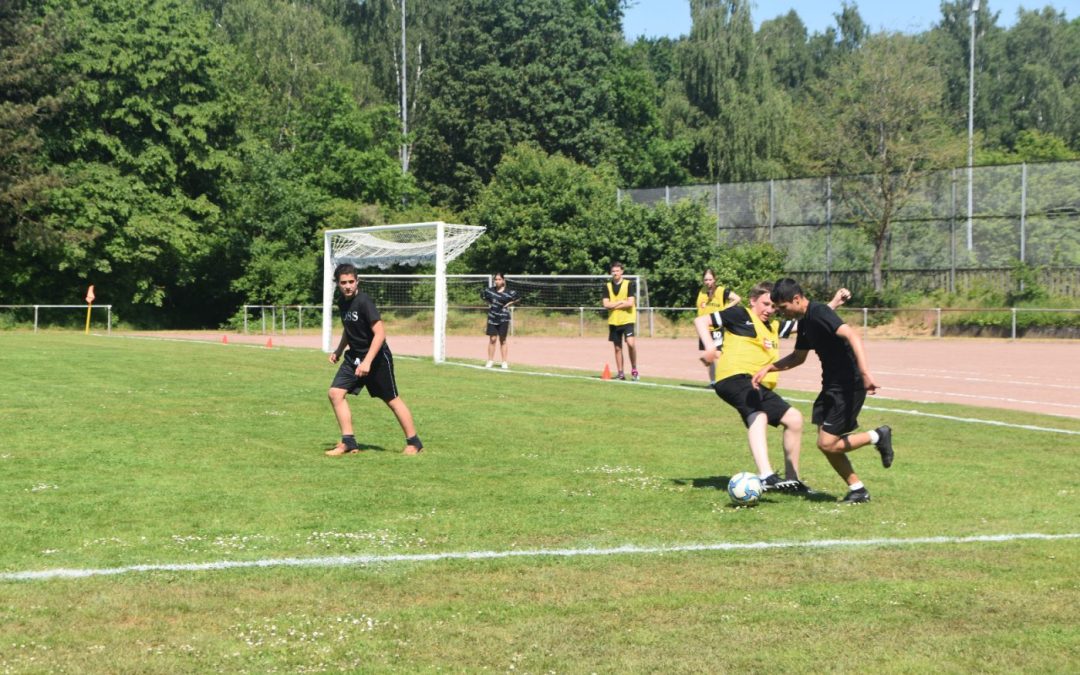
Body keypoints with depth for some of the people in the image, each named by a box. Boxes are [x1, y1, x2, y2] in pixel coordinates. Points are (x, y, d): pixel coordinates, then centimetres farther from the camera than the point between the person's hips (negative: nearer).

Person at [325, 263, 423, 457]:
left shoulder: (364, 301, -21)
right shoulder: (342, 302, 3)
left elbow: (380, 333, -26)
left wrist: (367, 362, -30)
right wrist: (339, 350, 14)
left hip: (377, 357, -7)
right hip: (354, 356, 7)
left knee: (392, 400, 2)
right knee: (335, 393, -7)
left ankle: (414, 443, 16)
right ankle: (349, 443, -3)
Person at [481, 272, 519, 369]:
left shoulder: (508, 292, -5)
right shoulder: (490, 290, 3)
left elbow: (517, 298, 6)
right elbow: (483, 294, 20)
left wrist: (508, 304, -2)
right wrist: (489, 303, 8)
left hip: (503, 318, -2)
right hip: (492, 317, 2)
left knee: (502, 340, 4)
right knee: (492, 339, 2)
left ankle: (505, 362, 9)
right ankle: (490, 361, 9)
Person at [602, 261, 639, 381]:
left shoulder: (629, 284, -2)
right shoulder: (607, 286, 7)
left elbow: (630, 303, -12)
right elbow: (606, 304, -3)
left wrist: (614, 305, -8)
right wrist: (621, 302, -9)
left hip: (627, 320, -3)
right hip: (613, 321, 4)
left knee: (630, 343, -19)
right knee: (617, 348, 7)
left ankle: (634, 369, -5)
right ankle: (620, 373, 13)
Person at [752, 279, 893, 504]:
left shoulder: (819, 313, -18)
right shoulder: (804, 322, 12)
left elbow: (852, 336, -32)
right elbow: (798, 357, 27)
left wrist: (865, 371, -42)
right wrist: (768, 368, 15)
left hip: (849, 384, -10)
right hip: (832, 384, 10)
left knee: (827, 443, -10)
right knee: (827, 444, 7)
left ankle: (877, 437, 7)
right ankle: (857, 489, 17)